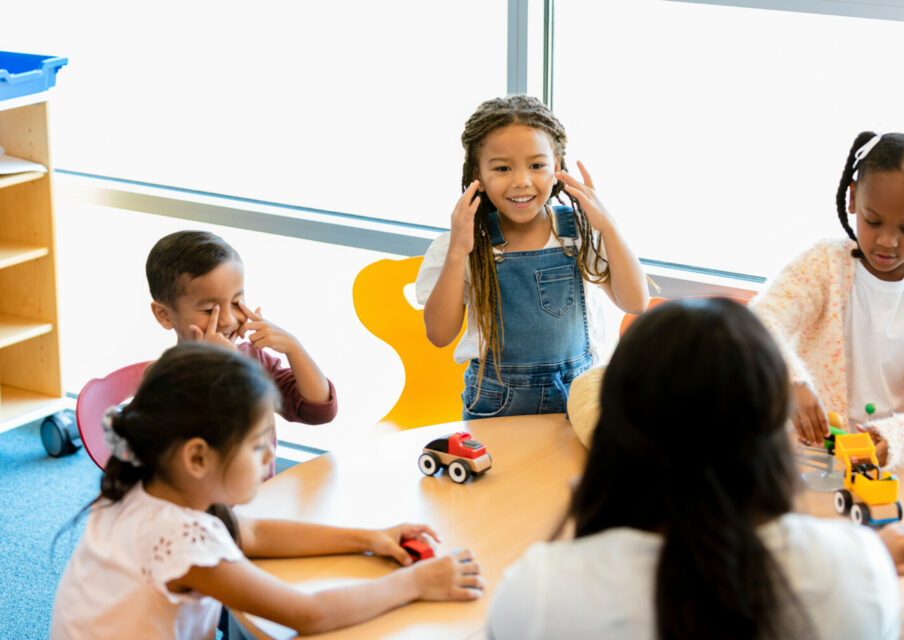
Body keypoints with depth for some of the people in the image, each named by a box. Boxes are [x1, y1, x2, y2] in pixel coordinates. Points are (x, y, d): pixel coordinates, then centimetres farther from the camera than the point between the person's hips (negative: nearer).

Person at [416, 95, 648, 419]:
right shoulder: (465, 244, -6)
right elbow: (440, 334, -11)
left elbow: (636, 303, -7)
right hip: (495, 404, -2)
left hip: (575, 395, 2)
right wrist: (457, 252, -19)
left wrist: (607, 226, -15)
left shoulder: (581, 231, -1)